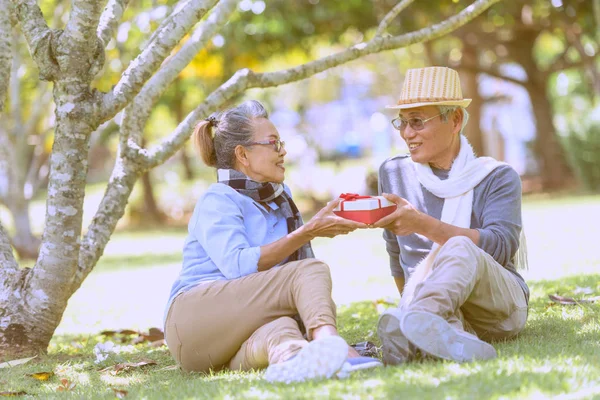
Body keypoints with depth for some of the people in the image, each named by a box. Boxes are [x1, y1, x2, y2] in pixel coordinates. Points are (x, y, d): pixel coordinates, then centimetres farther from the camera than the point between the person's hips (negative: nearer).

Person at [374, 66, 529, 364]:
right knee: (422, 278, -35)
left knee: (459, 249, -37)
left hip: (501, 305, -3)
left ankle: (413, 324, -66)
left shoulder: (497, 177, 3)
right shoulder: (394, 173, 15)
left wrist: (424, 225, -24)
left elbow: (501, 246, -15)